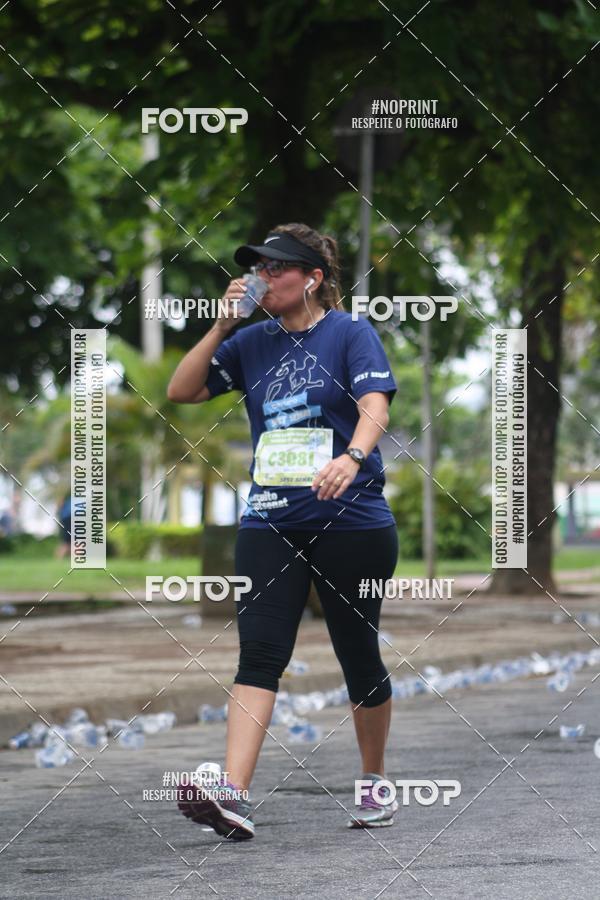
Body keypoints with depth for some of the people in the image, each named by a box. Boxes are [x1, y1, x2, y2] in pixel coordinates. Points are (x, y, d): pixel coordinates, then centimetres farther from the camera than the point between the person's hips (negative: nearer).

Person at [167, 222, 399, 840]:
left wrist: (353, 456, -37)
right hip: (270, 523, 3)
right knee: (259, 654, -10)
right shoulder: (252, 342, 12)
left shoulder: (350, 333, -2)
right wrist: (220, 328, 1)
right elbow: (180, 392, 12)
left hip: (351, 521, -3)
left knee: (358, 654, 8)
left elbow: (374, 404, -17)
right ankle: (232, 796, -23)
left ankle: (375, 784, 27)